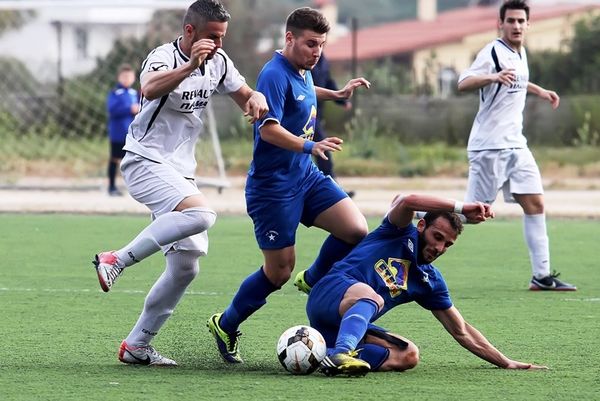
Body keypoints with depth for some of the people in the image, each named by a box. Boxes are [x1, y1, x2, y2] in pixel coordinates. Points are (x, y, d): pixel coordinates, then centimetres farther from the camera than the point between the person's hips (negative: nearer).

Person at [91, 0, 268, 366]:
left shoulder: (219, 61, 7)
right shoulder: (164, 57, -16)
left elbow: (246, 95, 18)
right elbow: (150, 89, -38)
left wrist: (256, 99, -6)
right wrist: (190, 66, -51)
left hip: (180, 172, 8)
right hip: (146, 161, -8)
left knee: (186, 267, 4)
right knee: (200, 213, -34)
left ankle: (137, 345, 13)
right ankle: (118, 260, -24)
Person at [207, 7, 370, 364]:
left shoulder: (303, 73, 9)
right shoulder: (275, 75, -19)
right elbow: (268, 129, -31)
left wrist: (337, 93, 31)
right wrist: (310, 146, -42)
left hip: (306, 176, 8)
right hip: (273, 185, -8)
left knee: (357, 230, -11)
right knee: (279, 272, -1)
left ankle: (312, 281, 15)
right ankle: (226, 326, 21)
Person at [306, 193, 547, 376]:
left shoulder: (431, 282, 19)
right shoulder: (402, 232, 5)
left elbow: (462, 332, 23)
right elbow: (407, 202, -19)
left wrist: (506, 363, 17)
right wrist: (461, 208, -19)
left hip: (348, 323, 7)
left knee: (408, 355, -19)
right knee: (371, 297, -39)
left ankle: (333, 356, -35)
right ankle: (341, 353, -65)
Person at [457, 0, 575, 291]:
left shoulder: (521, 53, 13)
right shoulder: (493, 53, -13)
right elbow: (463, 83, -28)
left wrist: (539, 91, 30)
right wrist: (493, 77, -43)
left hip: (515, 144, 8)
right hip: (489, 146, -8)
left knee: (535, 204, 1)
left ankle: (542, 275, 1)